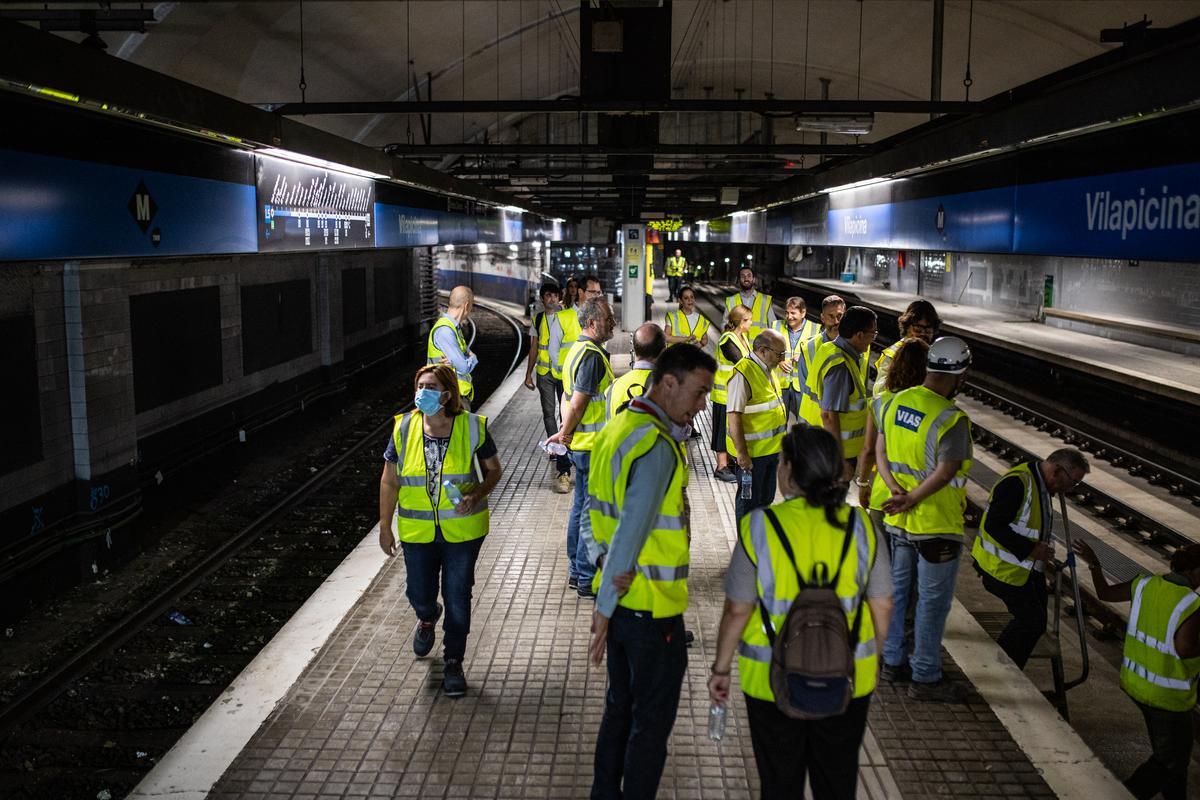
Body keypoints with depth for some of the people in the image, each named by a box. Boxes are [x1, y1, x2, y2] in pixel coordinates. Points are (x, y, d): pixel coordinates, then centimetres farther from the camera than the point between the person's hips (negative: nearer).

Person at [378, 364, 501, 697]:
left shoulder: (472, 427, -11)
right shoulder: (404, 428, -6)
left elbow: (494, 470, 1)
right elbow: (389, 480, 3)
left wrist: (477, 495, -18)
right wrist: (385, 526, 4)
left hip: (463, 529, -2)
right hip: (417, 530, 2)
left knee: (457, 597, 5)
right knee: (419, 594, 13)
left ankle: (453, 662, 25)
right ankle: (427, 618, 51)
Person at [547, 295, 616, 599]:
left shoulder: (578, 350, 13)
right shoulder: (593, 355, -19)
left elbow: (569, 398, 17)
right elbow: (577, 404, -21)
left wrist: (565, 432, 11)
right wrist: (564, 434, -8)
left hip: (581, 444, 10)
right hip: (594, 446, -10)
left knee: (581, 507, 16)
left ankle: (576, 571, 26)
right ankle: (588, 579, 5)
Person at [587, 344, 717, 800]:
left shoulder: (620, 426, 7)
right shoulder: (656, 447, -23)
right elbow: (631, 532, -25)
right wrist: (604, 609, -19)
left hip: (621, 601, 9)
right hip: (653, 608, -9)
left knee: (620, 709, 22)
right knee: (651, 724, 7)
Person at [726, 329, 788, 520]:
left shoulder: (767, 369, 9)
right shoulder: (743, 373, -22)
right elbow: (733, 416, -25)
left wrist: (779, 441, 21)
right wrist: (742, 453, -25)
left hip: (772, 447, 9)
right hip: (752, 451, -9)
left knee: (766, 497, 20)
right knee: (749, 499, 4)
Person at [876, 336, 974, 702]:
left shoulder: (896, 402, 0)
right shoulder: (952, 419, -22)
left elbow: (880, 452, 1)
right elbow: (945, 472, -25)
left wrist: (897, 490, -9)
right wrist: (911, 501, -17)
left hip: (899, 521, 7)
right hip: (937, 525, -7)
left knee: (896, 589, 19)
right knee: (933, 600, 5)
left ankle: (892, 661, 32)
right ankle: (925, 678, 15)